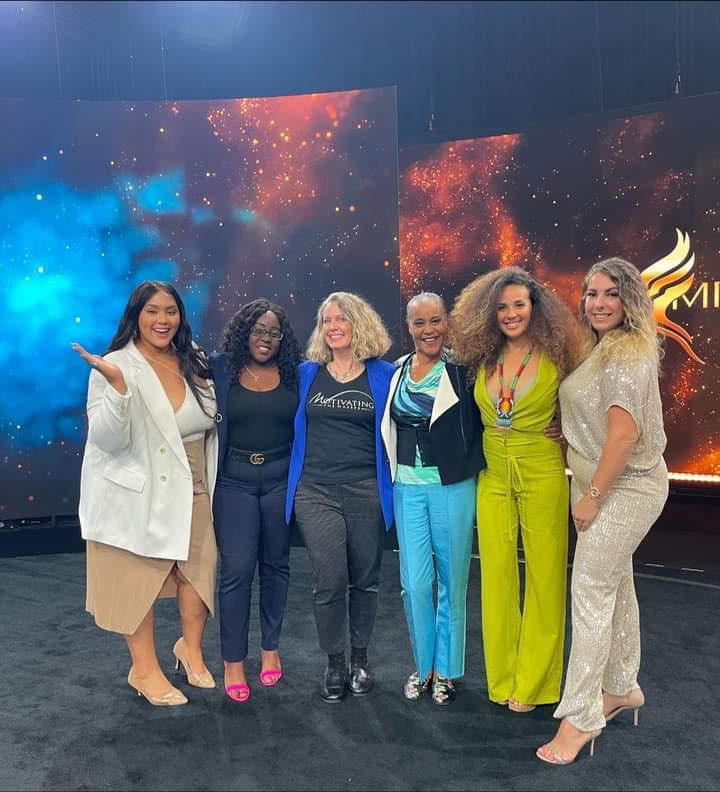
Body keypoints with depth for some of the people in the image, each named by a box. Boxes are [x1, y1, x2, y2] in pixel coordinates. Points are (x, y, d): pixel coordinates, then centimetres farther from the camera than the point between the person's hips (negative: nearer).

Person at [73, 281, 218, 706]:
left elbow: (212, 422, 17)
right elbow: (108, 441, -22)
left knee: (199, 567, 9)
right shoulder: (116, 367, -14)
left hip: (192, 489, 5)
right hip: (137, 491, -4)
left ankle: (191, 648, 35)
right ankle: (145, 669, 27)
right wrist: (118, 386, -33)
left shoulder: (195, 363, 3)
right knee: (138, 577, 8)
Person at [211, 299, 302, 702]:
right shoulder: (220, 369, -2)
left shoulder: (293, 373, 1)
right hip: (234, 480, -2)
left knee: (276, 565, 13)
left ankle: (271, 648, 30)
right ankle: (234, 661, 14)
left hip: (281, 479, 2)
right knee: (237, 570, -1)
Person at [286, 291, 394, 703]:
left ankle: (360, 658, 31)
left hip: (367, 491, 0)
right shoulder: (307, 373, 7)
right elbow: (295, 427, 15)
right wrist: (295, 477, 9)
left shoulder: (383, 375, 2)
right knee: (330, 582, -2)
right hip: (316, 492, 1)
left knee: (365, 579, 10)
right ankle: (334, 664, 19)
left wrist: (390, 482, 1)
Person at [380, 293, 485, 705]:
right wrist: (395, 469, 10)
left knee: (452, 583, 8)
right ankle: (423, 665, 27)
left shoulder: (463, 370, -6)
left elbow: (483, 423, -4)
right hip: (408, 488, 3)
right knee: (415, 584, 5)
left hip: (453, 487, -3)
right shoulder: (397, 372, 7)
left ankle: (446, 670, 27)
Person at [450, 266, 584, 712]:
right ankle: (502, 679, 25)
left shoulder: (554, 357, -5)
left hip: (542, 475, -3)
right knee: (497, 576, 9)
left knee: (544, 576, 5)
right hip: (493, 478, 4)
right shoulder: (483, 361, 5)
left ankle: (533, 683, 21)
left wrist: (570, 461, -3)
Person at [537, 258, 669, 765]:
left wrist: (592, 496, -21)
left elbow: (624, 433, -25)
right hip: (610, 484, 10)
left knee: (591, 593, -6)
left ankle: (580, 717, 6)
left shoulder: (625, 355, -19)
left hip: (622, 489, -10)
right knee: (615, 585, 18)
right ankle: (622, 688, 35)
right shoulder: (607, 351, 12)